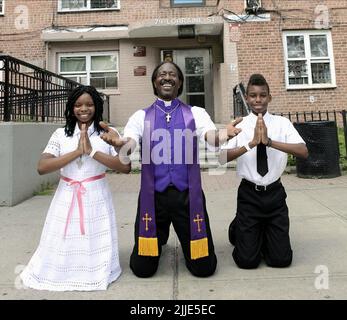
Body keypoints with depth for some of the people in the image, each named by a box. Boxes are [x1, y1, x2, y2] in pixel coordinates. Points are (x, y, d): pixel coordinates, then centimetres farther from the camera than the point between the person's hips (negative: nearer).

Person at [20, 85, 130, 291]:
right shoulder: (60, 134, 3)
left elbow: (126, 167, -12)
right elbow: (42, 168, -9)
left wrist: (92, 152, -18)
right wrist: (77, 152, -15)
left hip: (97, 198, -1)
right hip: (67, 198, 2)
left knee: (96, 252, 5)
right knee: (62, 251, 9)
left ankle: (96, 270, 35)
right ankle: (62, 270, 39)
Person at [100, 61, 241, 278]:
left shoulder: (196, 113, 3)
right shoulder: (141, 116, 5)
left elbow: (212, 138, -15)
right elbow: (129, 146, -12)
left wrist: (223, 136, -39)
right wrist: (119, 143, -36)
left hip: (187, 194, 0)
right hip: (153, 195, 1)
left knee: (204, 267, 5)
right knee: (143, 268, 8)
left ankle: (186, 244, 39)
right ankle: (159, 238, 42)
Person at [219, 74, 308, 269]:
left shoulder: (282, 123, -1)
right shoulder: (239, 126, -4)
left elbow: (304, 152, -16)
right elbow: (222, 158, -17)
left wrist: (270, 141, -29)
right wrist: (251, 143, -29)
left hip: (275, 194, 2)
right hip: (249, 195, -1)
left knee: (281, 259, 7)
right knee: (247, 260, 4)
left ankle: (264, 235, 37)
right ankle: (239, 230, 34)